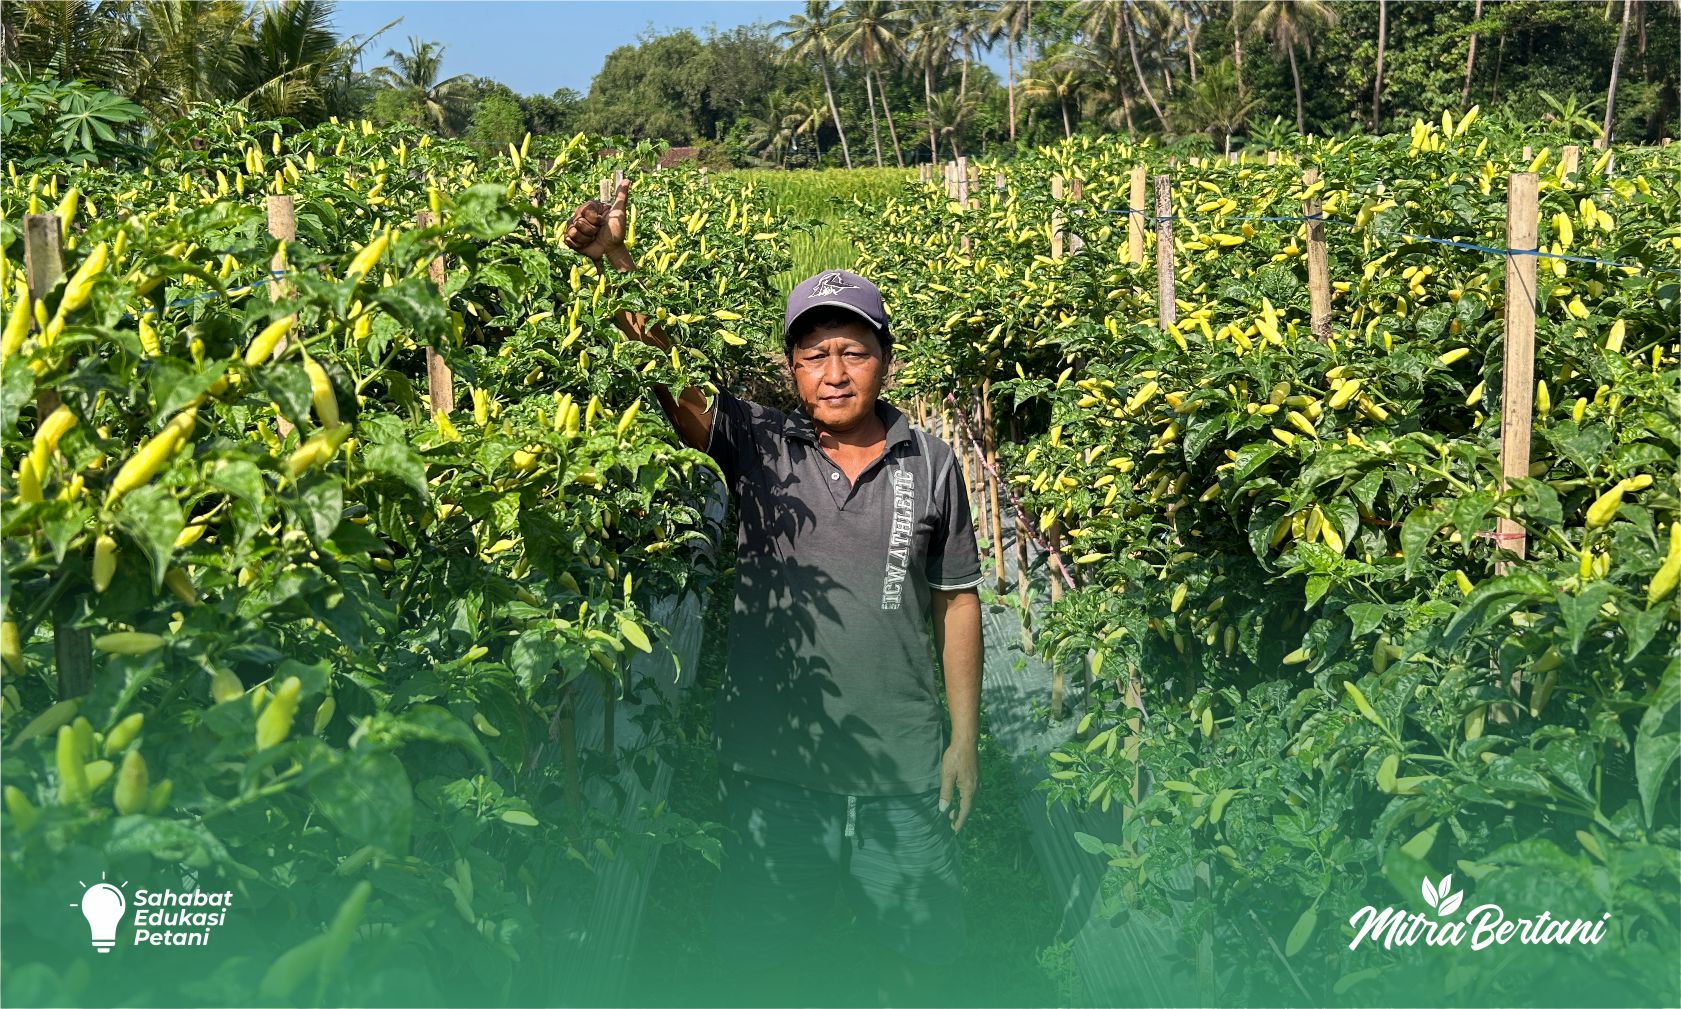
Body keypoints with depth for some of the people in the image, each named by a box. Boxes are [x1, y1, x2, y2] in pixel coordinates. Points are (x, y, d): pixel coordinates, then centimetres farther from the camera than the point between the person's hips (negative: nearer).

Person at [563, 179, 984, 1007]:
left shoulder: (932, 466, -1)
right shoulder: (758, 449, -3)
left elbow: (957, 602, 5)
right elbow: (668, 375, -15)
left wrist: (964, 739, 6)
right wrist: (611, 263, -29)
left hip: (903, 773, 1)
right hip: (773, 762, 0)